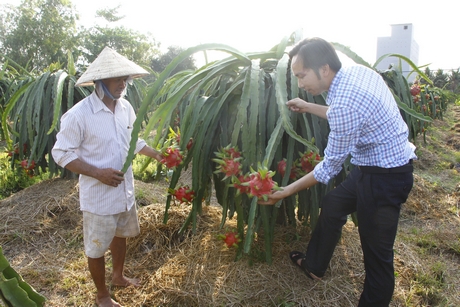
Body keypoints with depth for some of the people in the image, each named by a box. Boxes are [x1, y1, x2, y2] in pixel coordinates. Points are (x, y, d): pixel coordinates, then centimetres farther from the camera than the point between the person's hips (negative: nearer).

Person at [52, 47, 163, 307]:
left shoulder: (126, 107, -2)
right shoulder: (79, 114, -21)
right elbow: (61, 153, -15)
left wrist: (156, 154, 1)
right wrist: (98, 173, -24)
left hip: (126, 191, 6)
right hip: (98, 196, -6)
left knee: (121, 235, 25)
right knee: (97, 248, 12)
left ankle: (118, 276, 50)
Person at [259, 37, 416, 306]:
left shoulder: (344, 102, -29)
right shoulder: (356, 71, -2)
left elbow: (331, 165, -19)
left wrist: (287, 191, -10)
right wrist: (309, 108, 16)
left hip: (386, 177, -10)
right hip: (374, 165, 10)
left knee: (378, 253, 3)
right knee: (332, 205, 23)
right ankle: (315, 266, 42)